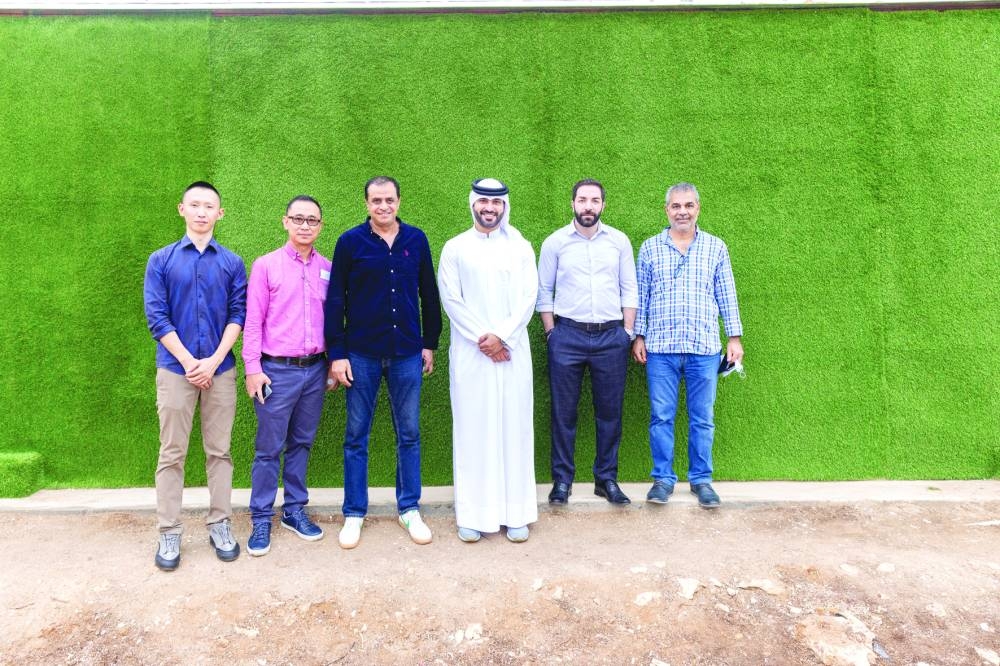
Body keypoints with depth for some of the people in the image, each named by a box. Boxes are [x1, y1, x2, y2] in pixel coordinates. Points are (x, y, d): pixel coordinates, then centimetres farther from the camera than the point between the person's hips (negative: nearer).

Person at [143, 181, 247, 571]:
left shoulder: (232, 263, 5)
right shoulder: (161, 260, 4)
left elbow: (238, 315, 0)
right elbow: (156, 317, -2)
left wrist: (214, 360, -10)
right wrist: (189, 362, -9)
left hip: (220, 370, 1)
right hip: (175, 368, 0)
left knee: (219, 451, 8)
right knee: (172, 454, 5)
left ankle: (220, 524, 19)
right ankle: (169, 533, 16)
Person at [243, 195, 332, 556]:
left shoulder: (328, 269, 6)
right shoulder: (266, 265, -3)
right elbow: (253, 321, -4)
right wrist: (252, 368, -7)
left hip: (315, 370, 3)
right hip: (277, 370, -3)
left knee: (301, 444, 14)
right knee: (269, 449, 4)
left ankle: (295, 510, 27)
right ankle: (261, 520, 17)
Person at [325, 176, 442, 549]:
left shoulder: (416, 240, 4)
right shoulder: (350, 242, -1)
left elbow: (429, 295, 9)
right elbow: (335, 301, -2)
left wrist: (430, 343, 8)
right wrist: (336, 354, -5)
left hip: (407, 354, 2)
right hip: (361, 354, -1)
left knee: (409, 434, 9)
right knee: (356, 436, 7)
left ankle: (410, 510, 23)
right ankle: (354, 514, 22)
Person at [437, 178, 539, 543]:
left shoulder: (520, 247, 8)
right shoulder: (455, 248, 6)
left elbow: (528, 298, 0)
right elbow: (451, 300, -2)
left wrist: (502, 336, -12)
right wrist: (482, 338, -11)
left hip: (512, 351, 1)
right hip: (469, 352, 0)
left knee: (513, 427, 3)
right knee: (472, 429, 3)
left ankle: (515, 513, 13)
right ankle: (472, 513, 12)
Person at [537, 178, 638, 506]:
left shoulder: (620, 241, 6)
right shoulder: (554, 242, 2)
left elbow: (629, 290, 8)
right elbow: (543, 291, 5)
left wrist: (628, 332, 3)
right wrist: (550, 332, 0)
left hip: (611, 336, 1)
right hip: (567, 335, -1)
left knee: (610, 410, 7)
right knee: (563, 411, 4)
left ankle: (606, 479, 21)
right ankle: (562, 479, 17)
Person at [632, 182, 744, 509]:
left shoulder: (715, 247, 7)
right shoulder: (650, 247, 7)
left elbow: (727, 296, 9)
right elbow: (640, 296, 9)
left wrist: (735, 337, 6)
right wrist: (638, 336, 4)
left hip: (704, 347, 0)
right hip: (660, 347, 0)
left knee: (702, 418, 7)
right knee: (661, 417, 5)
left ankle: (701, 479, 21)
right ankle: (663, 478, 18)